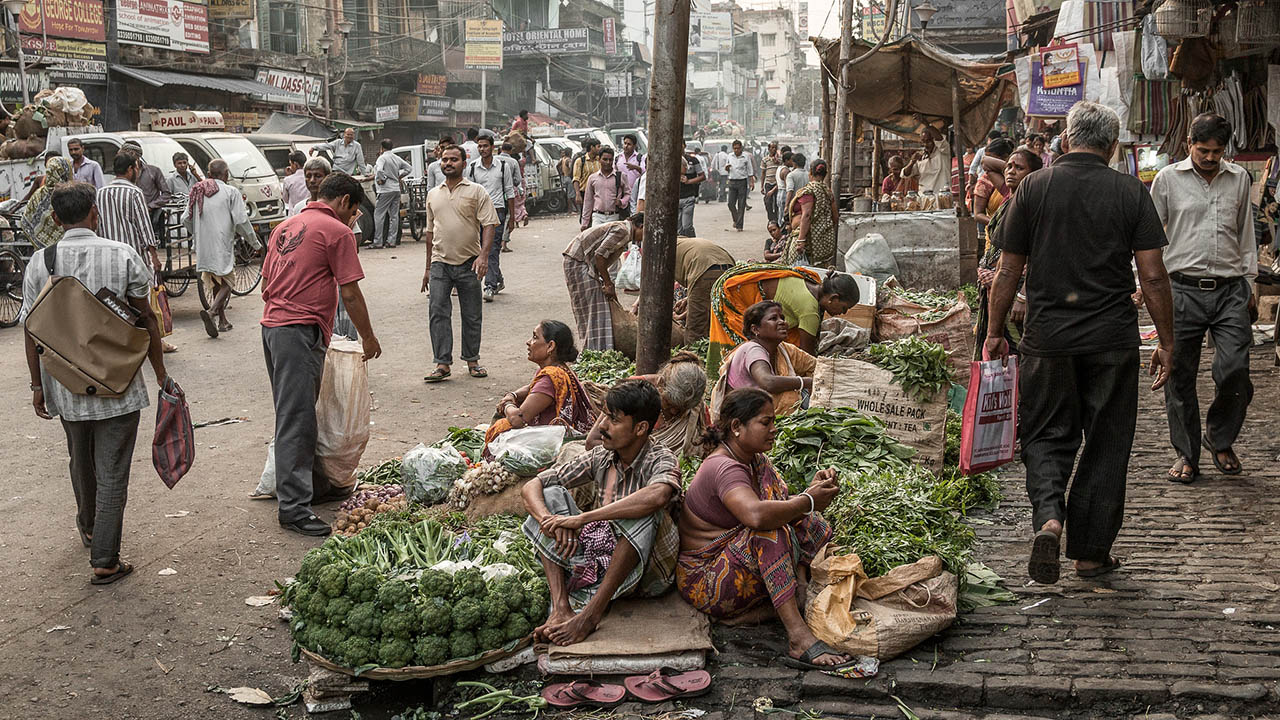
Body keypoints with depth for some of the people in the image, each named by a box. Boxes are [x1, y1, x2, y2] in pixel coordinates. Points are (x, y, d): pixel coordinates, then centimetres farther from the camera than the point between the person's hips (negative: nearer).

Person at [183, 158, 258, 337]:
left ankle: (222, 320, 22)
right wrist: (254, 241, 3)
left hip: (203, 247, 6)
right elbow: (241, 221, -11)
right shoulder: (231, 192, -7)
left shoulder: (197, 192, 9)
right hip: (222, 244, -6)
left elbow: (186, 219, 11)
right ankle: (211, 312, -23)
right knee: (226, 283, 1)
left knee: (214, 283, 18)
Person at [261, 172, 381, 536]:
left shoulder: (285, 226, 19)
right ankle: (293, 507, -8)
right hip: (302, 331, -9)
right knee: (296, 420, -9)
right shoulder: (337, 231, -7)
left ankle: (315, 485, 27)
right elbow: (350, 294, -8)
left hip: (272, 326, 9)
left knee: (298, 413, 17)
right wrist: (368, 337, 3)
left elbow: (266, 284, 23)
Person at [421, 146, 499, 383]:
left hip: (469, 263, -2)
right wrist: (428, 268, 17)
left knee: (472, 316, 5)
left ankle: (472, 361, 17)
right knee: (437, 312, -9)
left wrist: (484, 255, -21)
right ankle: (442, 363, -7)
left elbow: (489, 225, -6)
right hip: (440, 263, 3)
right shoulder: (433, 194, 13)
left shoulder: (477, 192, 0)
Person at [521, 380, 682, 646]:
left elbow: (658, 495, -38)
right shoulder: (600, 458, 3)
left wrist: (581, 518, -35)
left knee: (644, 512, -32)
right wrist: (553, 522, -23)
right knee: (552, 494, -8)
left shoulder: (661, 460, -12)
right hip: (597, 562, 5)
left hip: (643, 574, -5)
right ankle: (561, 608, -24)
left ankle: (591, 613, -30)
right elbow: (531, 487, 1)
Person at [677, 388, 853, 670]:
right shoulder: (723, 467, -22)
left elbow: (784, 507, 7)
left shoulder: (756, 460, 10)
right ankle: (798, 637, -39)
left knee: (813, 526, 1)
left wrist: (812, 490, -12)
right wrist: (808, 501, -26)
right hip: (705, 581, -10)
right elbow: (756, 515, -40)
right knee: (769, 531, -34)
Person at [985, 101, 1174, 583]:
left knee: (1046, 436, 13)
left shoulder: (1034, 187, 0)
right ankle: (1091, 552, 18)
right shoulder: (1131, 192, -2)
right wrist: (1167, 341, 4)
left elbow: (1008, 270, 1)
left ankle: (1049, 518, -12)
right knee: (1105, 444, 11)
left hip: (1047, 337, 0)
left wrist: (995, 332, 11)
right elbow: (1153, 276, -5)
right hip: (1113, 339, 0)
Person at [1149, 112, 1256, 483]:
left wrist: (1250, 283, 16)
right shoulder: (1168, 179, 3)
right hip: (1184, 289, -1)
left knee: (1235, 371, -10)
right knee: (1179, 376, 2)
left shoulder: (1240, 179, 11)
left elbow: (1246, 234, 19)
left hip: (1230, 291, 1)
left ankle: (1220, 439, 16)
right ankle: (1186, 454, 16)